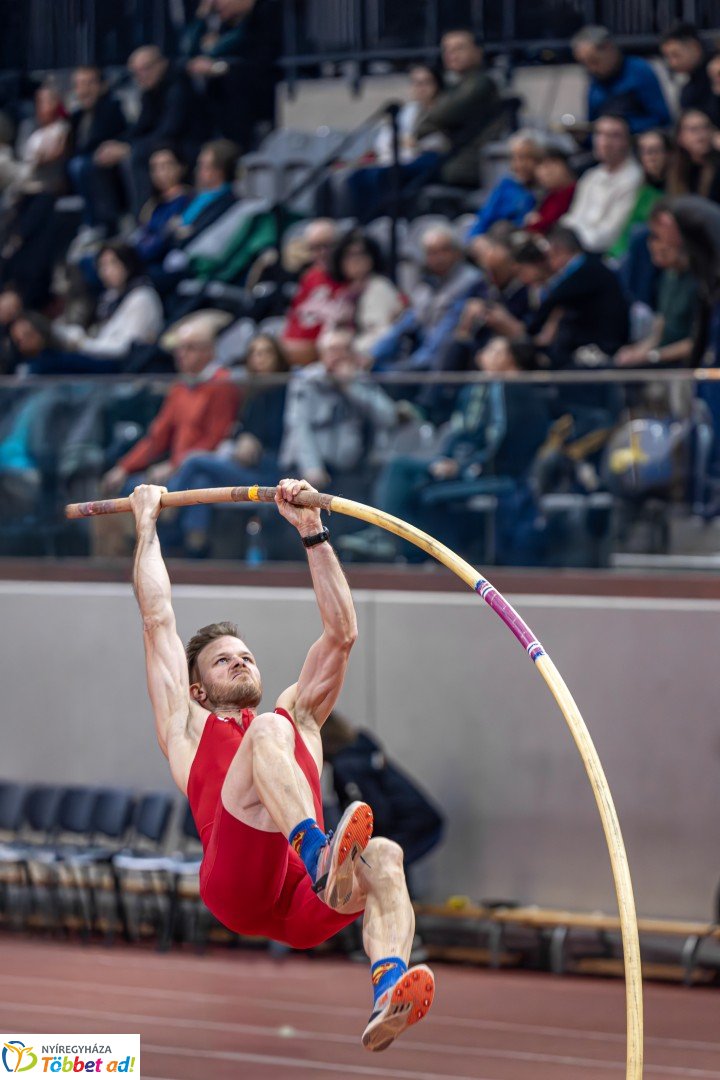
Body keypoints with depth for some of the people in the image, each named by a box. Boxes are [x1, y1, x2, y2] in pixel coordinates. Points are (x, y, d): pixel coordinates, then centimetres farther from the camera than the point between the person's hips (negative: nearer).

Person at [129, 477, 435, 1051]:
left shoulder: (300, 717, 38)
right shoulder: (189, 724, 30)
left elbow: (341, 632, 33)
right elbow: (158, 619, 29)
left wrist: (312, 530, 31)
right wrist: (147, 524, 36)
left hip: (305, 907, 4)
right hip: (235, 885, -4)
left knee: (383, 853, -31)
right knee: (269, 729, -24)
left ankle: (386, 1001, -58)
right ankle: (322, 855, -56)